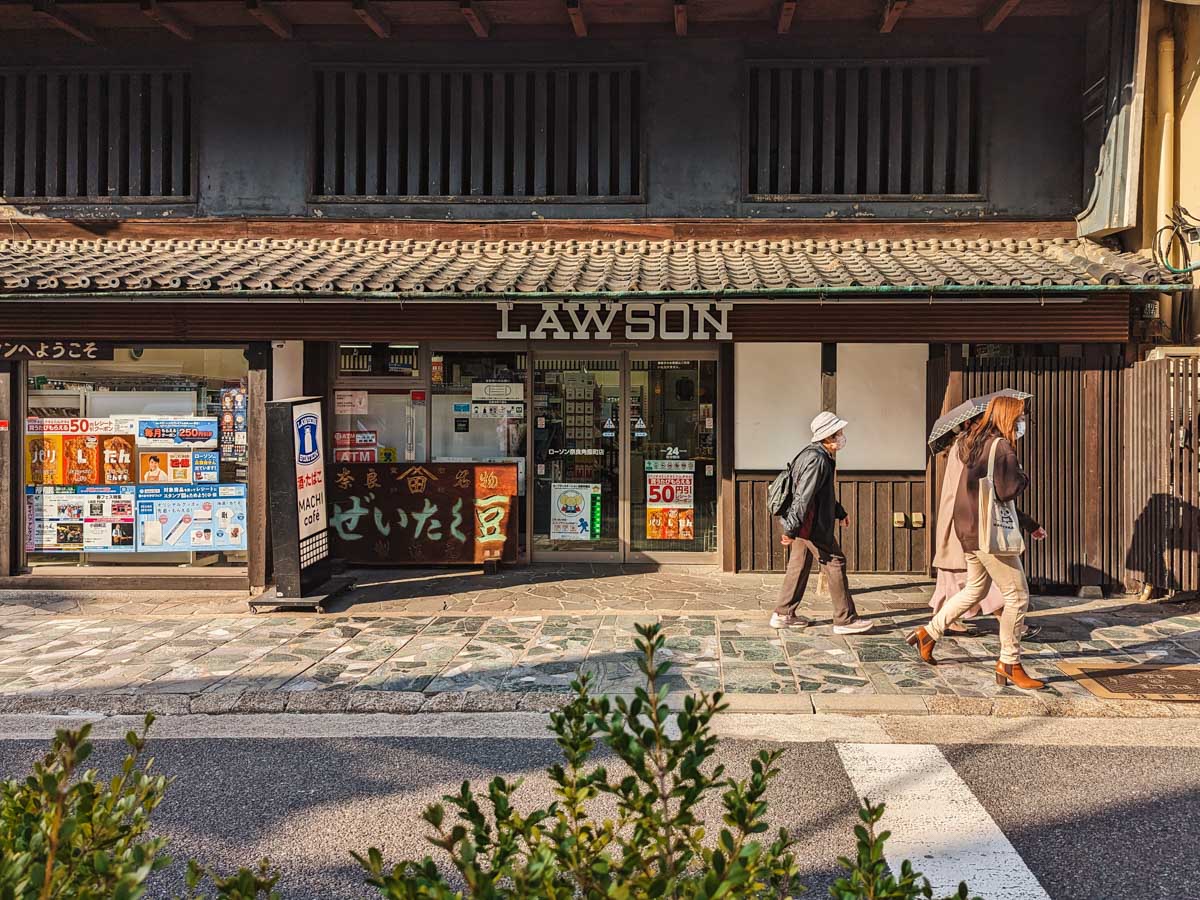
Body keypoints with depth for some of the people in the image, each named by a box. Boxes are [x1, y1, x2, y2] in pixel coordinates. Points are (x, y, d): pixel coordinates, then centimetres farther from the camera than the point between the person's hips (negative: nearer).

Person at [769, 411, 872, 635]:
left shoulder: (817, 455, 14)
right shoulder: (818, 460, -21)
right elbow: (803, 497, -25)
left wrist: (840, 512, 34)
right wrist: (791, 529, -27)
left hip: (803, 524, 10)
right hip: (812, 525, -10)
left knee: (799, 566, 15)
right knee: (835, 564, -2)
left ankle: (783, 615, 21)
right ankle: (845, 620, 3)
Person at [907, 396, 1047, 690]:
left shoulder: (976, 444, 15)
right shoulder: (1000, 446, -14)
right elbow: (1008, 492, -22)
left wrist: (1030, 524, 22)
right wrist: (1024, 478, 0)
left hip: (969, 529, 10)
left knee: (976, 589, 25)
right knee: (1018, 596, -1)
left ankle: (928, 633, 29)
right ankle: (1009, 665, 7)